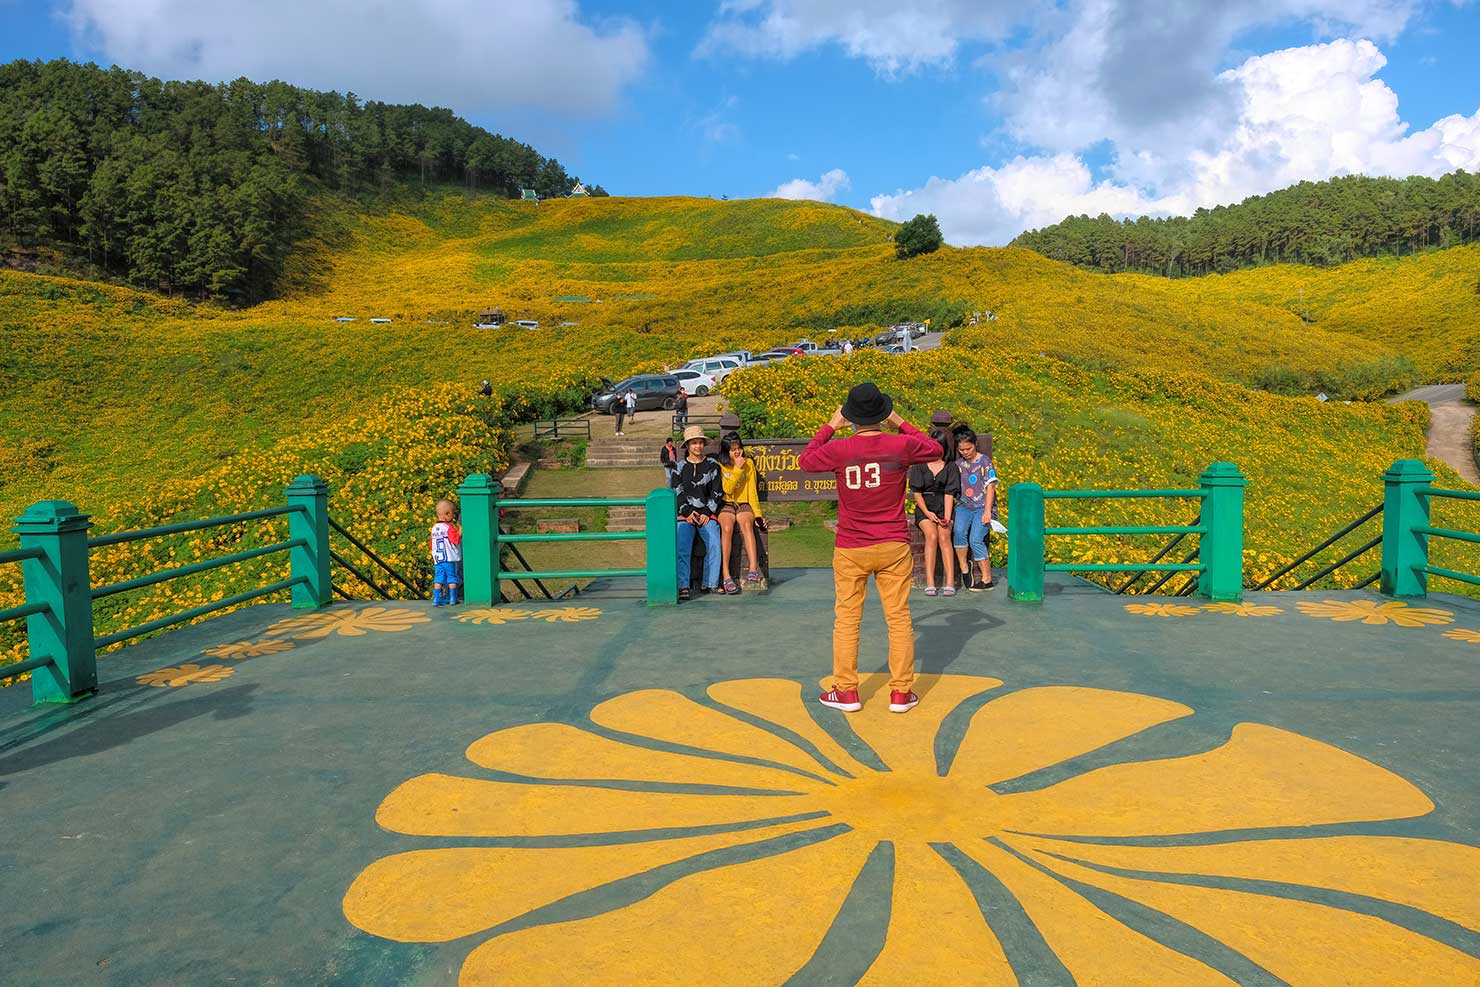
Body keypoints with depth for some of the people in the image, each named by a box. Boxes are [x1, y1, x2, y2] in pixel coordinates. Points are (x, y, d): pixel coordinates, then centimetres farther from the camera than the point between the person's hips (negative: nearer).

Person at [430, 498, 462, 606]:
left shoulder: (434, 528, 9)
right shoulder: (449, 527, -13)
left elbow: (432, 545, 15)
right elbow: (456, 540, -24)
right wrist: (460, 530, -16)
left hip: (437, 560, 6)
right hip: (450, 559, -6)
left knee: (438, 579, 7)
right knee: (452, 578, 6)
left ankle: (436, 599, 5)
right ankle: (452, 598, 11)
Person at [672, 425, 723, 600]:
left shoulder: (712, 465, 10)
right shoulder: (680, 467, 11)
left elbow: (716, 492, 7)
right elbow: (676, 492, 5)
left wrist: (707, 513, -5)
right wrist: (688, 513, -8)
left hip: (707, 514, 0)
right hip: (685, 514, 0)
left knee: (714, 544, -25)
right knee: (682, 546, -24)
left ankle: (710, 584, -17)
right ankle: (683, 586, -26)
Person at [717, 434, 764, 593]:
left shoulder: (749, 464, 9)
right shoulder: (721, 466, 4)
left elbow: (752, 491, 6)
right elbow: (727, 489, -10)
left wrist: (757, 513, -4)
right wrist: (737, 468, -13)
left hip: (744, 505, 1)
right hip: (726, 505, -1)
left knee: (747, 525, -34)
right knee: (727, 527, -33)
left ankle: (753, 568, -48)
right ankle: (726, 576, -39)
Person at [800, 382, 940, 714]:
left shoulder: (838, 449, -10)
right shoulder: (901, 446, -8)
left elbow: (806, 461, 11)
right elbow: (935, 450, 14)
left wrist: (830, 427, 16)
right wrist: (900, 423, 16)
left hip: (850, 550, 0)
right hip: (894, 547, 1)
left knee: (846, 619, 10)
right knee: (899, 618, 8)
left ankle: (846, 692, 15)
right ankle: (901, 693, 13)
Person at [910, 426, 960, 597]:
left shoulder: (951, 467, 6)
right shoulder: (920, 465, 7)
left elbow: (949, 493, -3)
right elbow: (917, 492, 3)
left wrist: (947, 517, -15)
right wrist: (927, 513, -11)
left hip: (944, 507, 0)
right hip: (924, 508, 0)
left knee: (944, 536, -25)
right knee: (932, 535, -26)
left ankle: (950, 582, -30)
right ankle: (929, 583, -28)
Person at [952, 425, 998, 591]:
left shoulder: (985, 461, 1)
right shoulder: (958, 464, 12)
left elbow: (990, 487, -4)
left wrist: (987, 511, -13)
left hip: (983, 506, -3)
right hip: (964, 506, 3)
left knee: (975, 539, -21)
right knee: (959, 531, -28)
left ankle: (987, 580, -10)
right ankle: (964, 567, -9)